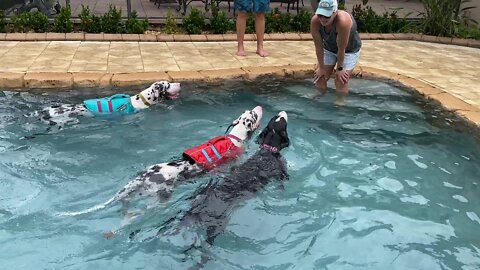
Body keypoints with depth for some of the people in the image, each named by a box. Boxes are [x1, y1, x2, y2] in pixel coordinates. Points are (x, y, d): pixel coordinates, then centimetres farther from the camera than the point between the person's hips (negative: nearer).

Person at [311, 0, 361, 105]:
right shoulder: (315, 21, -29)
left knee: (340, 81, -8)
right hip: (329, 48, 4)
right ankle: (321, 95, 34)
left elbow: (342, 49, -30)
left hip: (349, 50, -4)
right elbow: (318, 47, -19)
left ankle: (340, 101, 21)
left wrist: (339, 68, -19)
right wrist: (321, 67, -11)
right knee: (319, 77, 4)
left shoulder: (343, 22, -42)